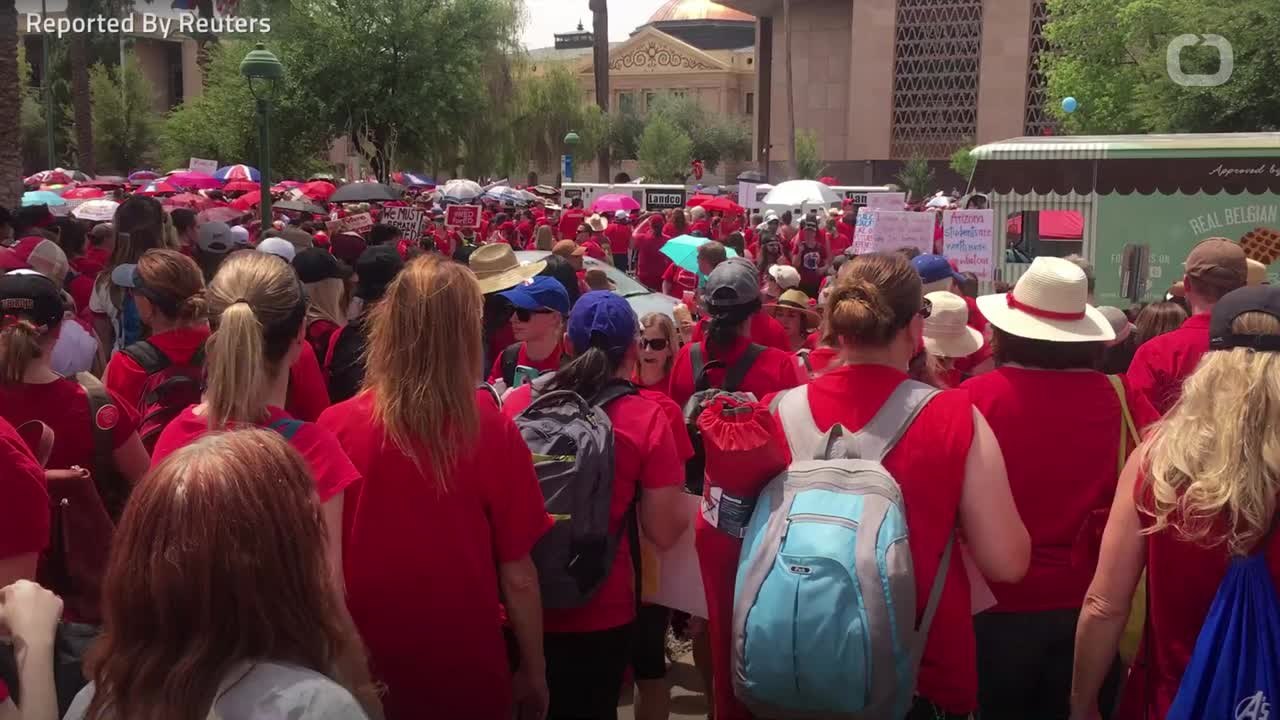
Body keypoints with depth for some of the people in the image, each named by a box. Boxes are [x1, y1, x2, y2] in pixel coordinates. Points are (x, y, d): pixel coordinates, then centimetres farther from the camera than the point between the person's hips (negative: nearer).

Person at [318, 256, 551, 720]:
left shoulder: (336, 427, -14)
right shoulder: (493, 434, -18)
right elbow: (518, 577, -11)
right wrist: (534, 673, 5)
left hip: (362, 666, 2)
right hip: (466, 670, -1)